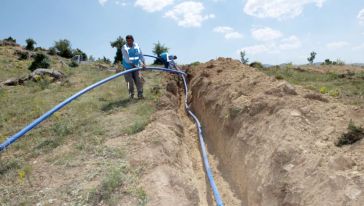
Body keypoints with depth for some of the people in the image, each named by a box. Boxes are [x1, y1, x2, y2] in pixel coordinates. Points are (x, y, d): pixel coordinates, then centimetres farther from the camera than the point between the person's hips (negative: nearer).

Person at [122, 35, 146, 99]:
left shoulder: (137, 46, 4)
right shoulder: (124, 48, -7)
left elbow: (141, 55, 0)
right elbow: (126, 58, -18)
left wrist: (143, 63, -17)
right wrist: (132, 64, -31)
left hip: (136, 67, 3)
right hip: (128, 68, -3)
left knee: (139, 80, -6)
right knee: (130, 81, -7)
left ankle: (140, 94, -2)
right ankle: (131, 94, 8)